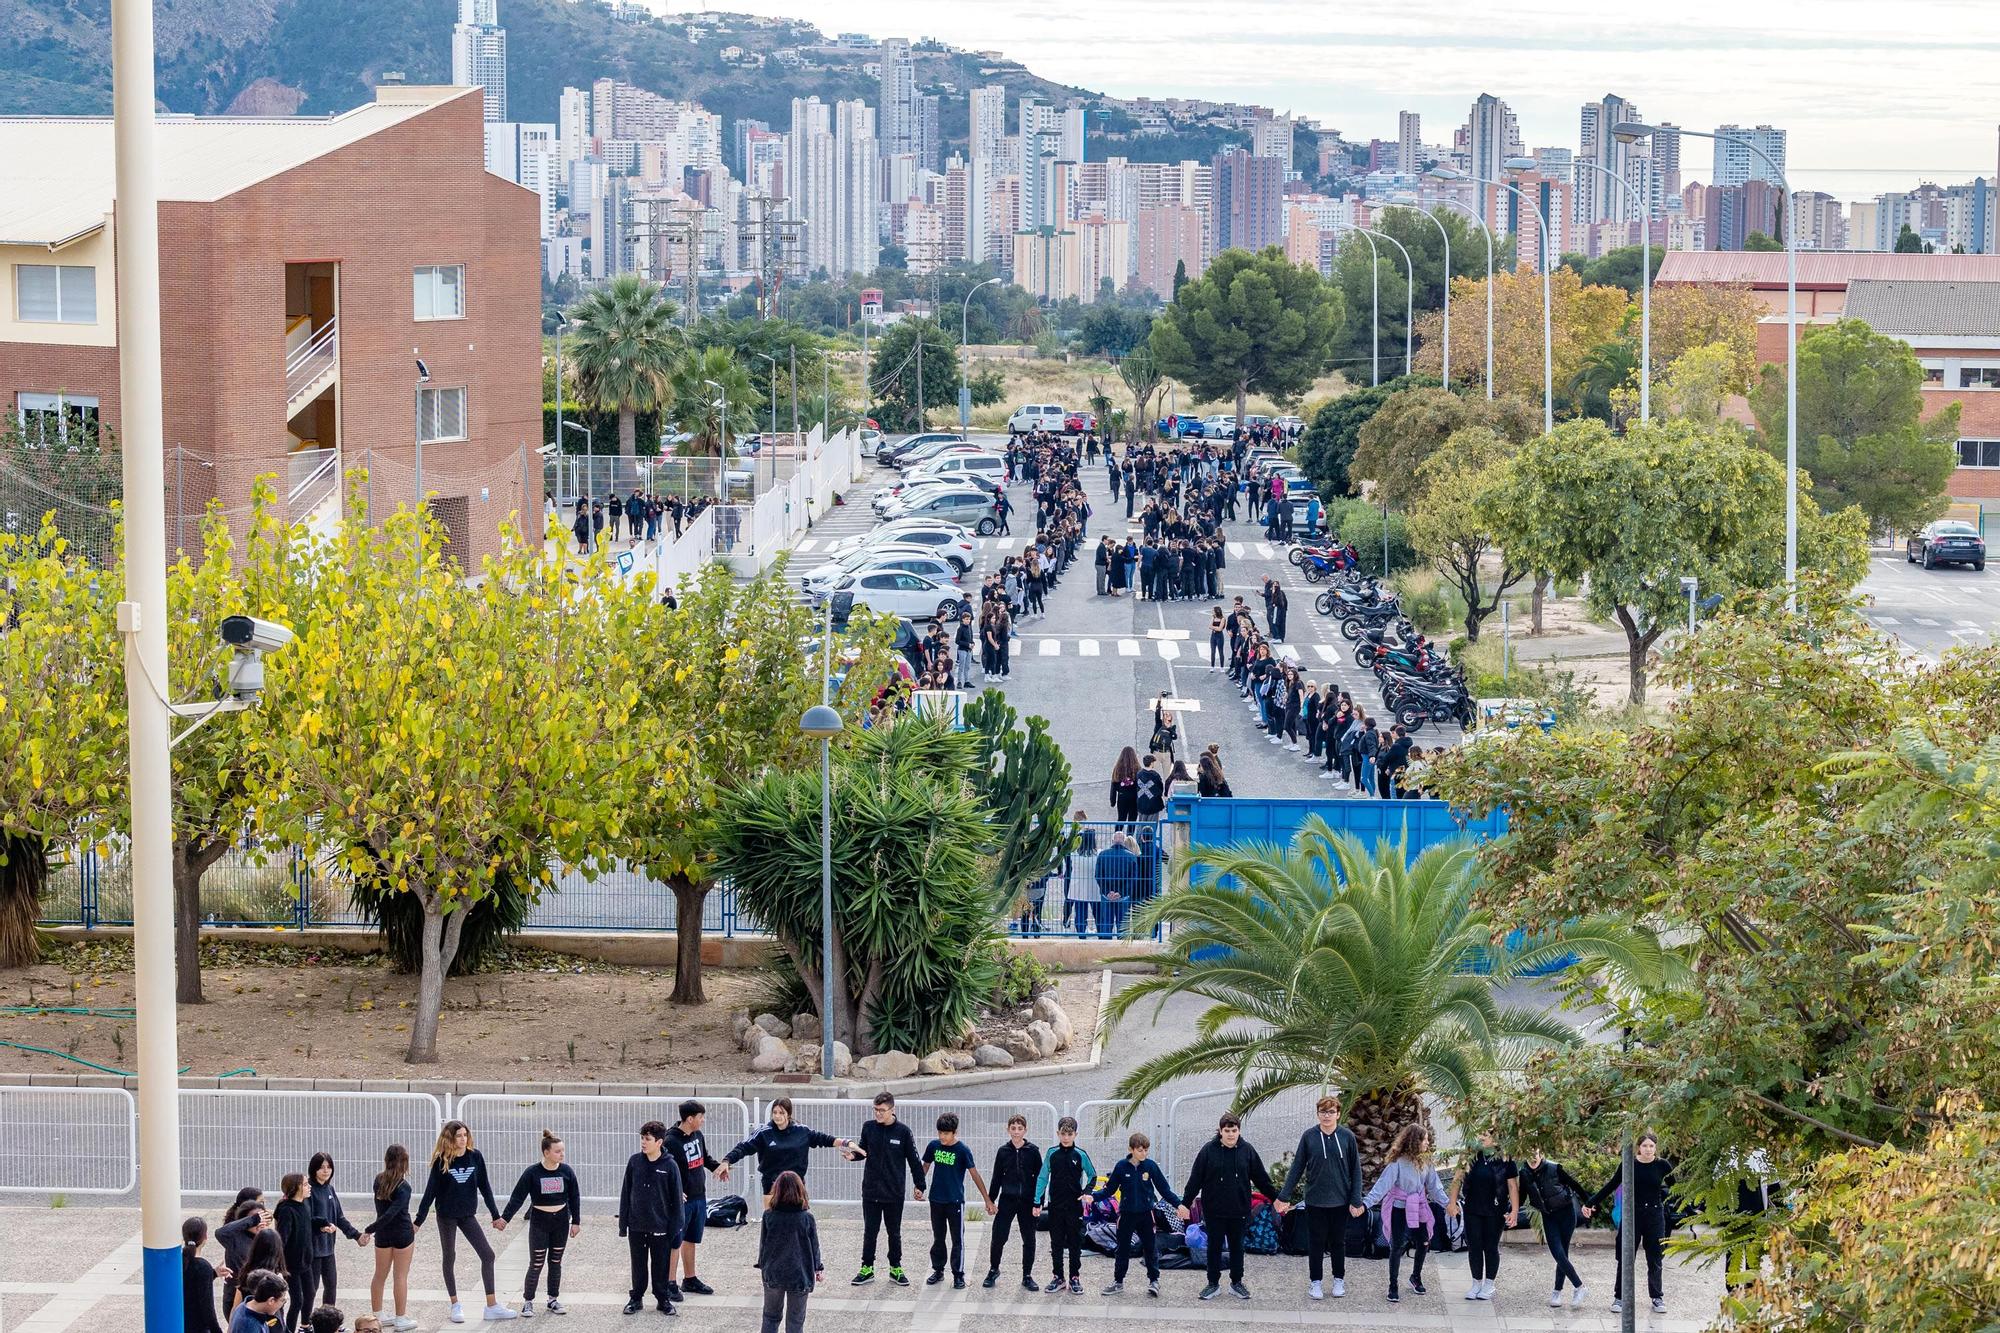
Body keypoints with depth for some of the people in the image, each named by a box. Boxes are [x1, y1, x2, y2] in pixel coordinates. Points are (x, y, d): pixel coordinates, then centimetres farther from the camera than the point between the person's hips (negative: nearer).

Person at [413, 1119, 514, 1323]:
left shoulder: (475, 1156, -4)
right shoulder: (441, 1161, -11)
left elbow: (484, 1186, 4)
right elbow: (431, 1191, -7)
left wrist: (495, 1214, 6)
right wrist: (419, 1220, -8)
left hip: (468, 1215, 3)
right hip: (447, 1216, -3)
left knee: (487, 1255, -1)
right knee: (450, 1258, 8)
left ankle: (492, 1306, 4)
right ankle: (456, 1305, 19)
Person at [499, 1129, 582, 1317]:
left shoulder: (566, 1171, -3)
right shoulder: (532, 1172, -12)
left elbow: (574, 1197, 5)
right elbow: (518, 1197, -9)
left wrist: (576, 1221, 3)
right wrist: (504, 1218, -15)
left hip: (561, 1222, 3)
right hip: (539, 1222, -3)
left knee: (555, 1262, 11)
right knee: (536, 1264, -2)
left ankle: (553, 1300, 20)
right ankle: (528, 1301, 8)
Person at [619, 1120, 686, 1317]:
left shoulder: (670, 1166, -9)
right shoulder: (634, 1162, -2)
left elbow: (676, 1200, -4)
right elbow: (625, 1193, 3)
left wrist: (675, 1229, -6)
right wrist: (623, 1223, 2)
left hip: (660, 1226, -2)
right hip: (637, 1225, 2)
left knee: (661, 1265, 8)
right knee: (638, 1264, 12)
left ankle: (663, 1299, 22)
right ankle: (636, 1298, 24)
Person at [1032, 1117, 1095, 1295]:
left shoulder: (1080, 1155, -3)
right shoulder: (1052, 1154, 1)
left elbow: (1092, 1176, 7)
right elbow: (1042, 1178, 4)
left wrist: (1086, 1192, -11)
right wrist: (1037, 1202, 0)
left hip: (1075, 1206, -1)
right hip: (1055, 1206, 1)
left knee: (1075, 1243, 3)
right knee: (1056, 1243, 7)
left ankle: (1075, 1278, 11)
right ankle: (1058, 1277, 15)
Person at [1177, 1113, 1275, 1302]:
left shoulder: (1247, 1151, 0)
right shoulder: (1209, 1150, -6)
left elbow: (1261, 1178, 7)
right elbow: (1195, 1179, -5)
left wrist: (1276, 1197, 8)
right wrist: (1185, 1203, -7)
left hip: (1239, 1209, 1)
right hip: (1214, 1210, -1)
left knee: (1237, 1247, 10)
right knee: (1214, 1247, 7)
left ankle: (1236, 1282, 22)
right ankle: (1213, 1283, 17)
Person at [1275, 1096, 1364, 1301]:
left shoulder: (1347, 1137, -4)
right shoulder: (1309, 1137, -4)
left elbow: (1355, 1170, 0)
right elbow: (1297, 1168, 1)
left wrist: (1356, 1201, -5)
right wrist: (1284, 1196, -2)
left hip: (1340, 1200, 0)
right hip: (1315, 1200, 0)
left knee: (1338, 1242, 12)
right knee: (1316, 1243, 7)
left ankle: (1339, 1280, 26)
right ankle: (1315, 1282, 18)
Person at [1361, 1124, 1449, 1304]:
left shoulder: (1425, 1162, 3)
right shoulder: (1398, 1163, -17)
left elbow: (1434, 1186, 7)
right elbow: (1383, 1184, -22)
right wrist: (1366, 1202, -31)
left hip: (1418, 1209, 6)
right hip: (1399, 1210, -6)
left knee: (1423, 1244, 8)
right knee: (1397, 1247, -3)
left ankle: (1416, 1277, 33)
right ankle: (1394, 1287, 8)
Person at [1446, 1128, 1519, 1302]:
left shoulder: (1505, 1159, -5)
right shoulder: (1472, 1156, 2)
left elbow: (1513, 1186, -3)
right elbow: (1458, 1179, 4)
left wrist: (1514, 1210, -10)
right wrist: (1453, 1202, -4)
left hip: (1495, 1212, -2)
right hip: (1472, 1209, 2)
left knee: (1491, 1247, 5)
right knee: (1473, 1246, 5)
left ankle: (1489, 1285, 16)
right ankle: (1476, 1283, 18)